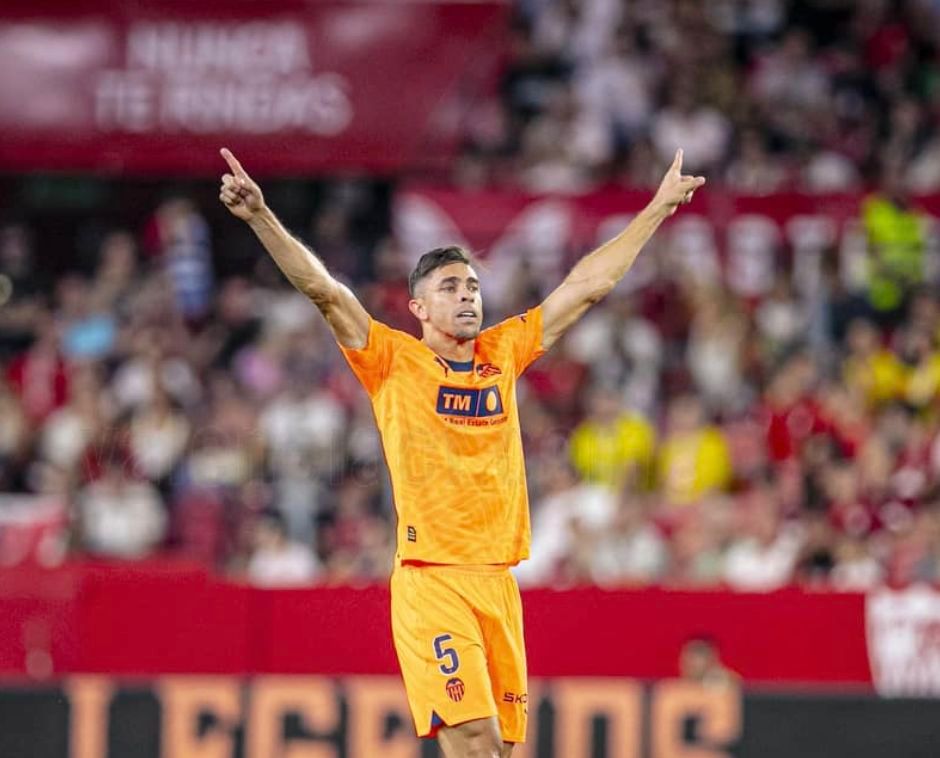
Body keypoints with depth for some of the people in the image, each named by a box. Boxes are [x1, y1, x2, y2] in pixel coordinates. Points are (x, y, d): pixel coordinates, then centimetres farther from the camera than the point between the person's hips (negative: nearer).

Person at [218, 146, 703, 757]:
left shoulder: (504, 354, 13)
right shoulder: (395, 361, 2)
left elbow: (589, 284, 20)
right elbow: (322, 289, -8)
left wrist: (657, 210, 25)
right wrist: (261, 217, -18)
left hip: (498, 582, 5)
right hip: (430, 582, -5)